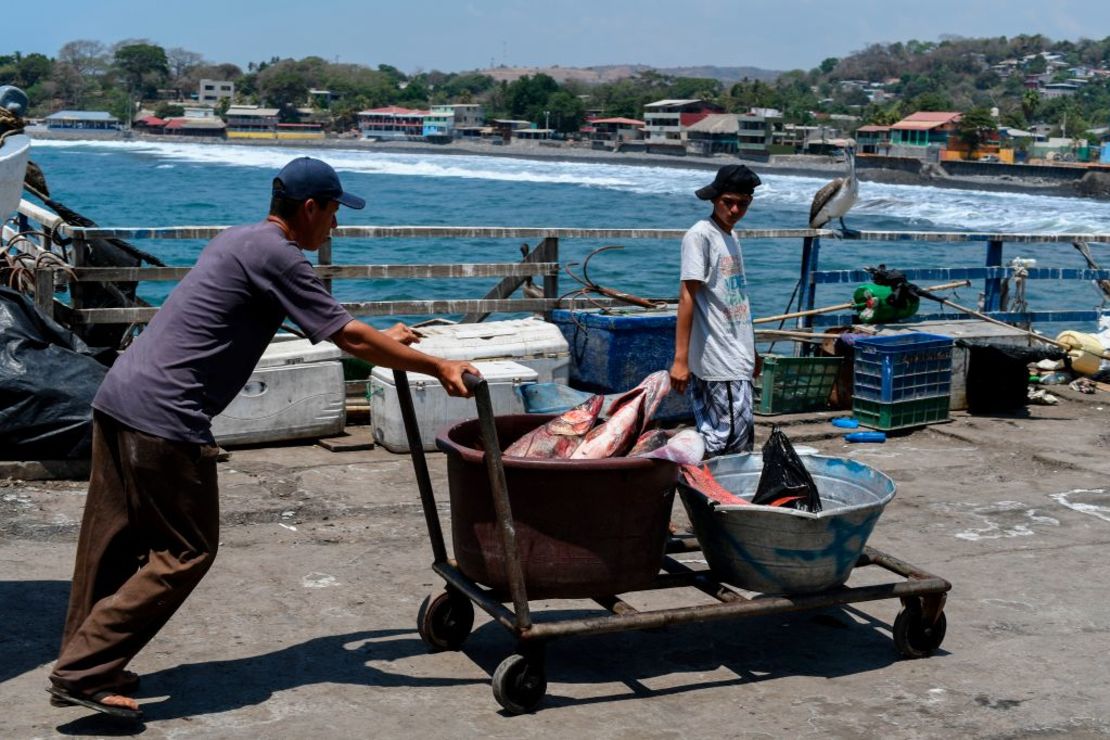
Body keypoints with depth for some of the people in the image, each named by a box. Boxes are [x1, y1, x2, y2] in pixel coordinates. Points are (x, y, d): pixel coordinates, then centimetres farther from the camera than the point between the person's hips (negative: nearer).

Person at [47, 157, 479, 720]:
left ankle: (83, 666, 25)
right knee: (185, 551, -1)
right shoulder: (277, 256, -10)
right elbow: (350, 339, -11)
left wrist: (384, 341, 38)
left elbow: (327, 324, 33)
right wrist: (438, 367, -3)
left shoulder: (242, 240, 20)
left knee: (115, 542, 16)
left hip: (118, 398, 10)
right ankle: (83, 672, 1)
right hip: (164, 419, -10)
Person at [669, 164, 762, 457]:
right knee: (737, 442, -11)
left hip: (737, 360, 9)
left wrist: (752, 353, 24)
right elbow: (687, 297, -14)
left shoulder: (731, 236, 16)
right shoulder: (700, 235, -9)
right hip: (719, 363, -9)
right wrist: (680, 359, -18)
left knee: (714, 439, 9)